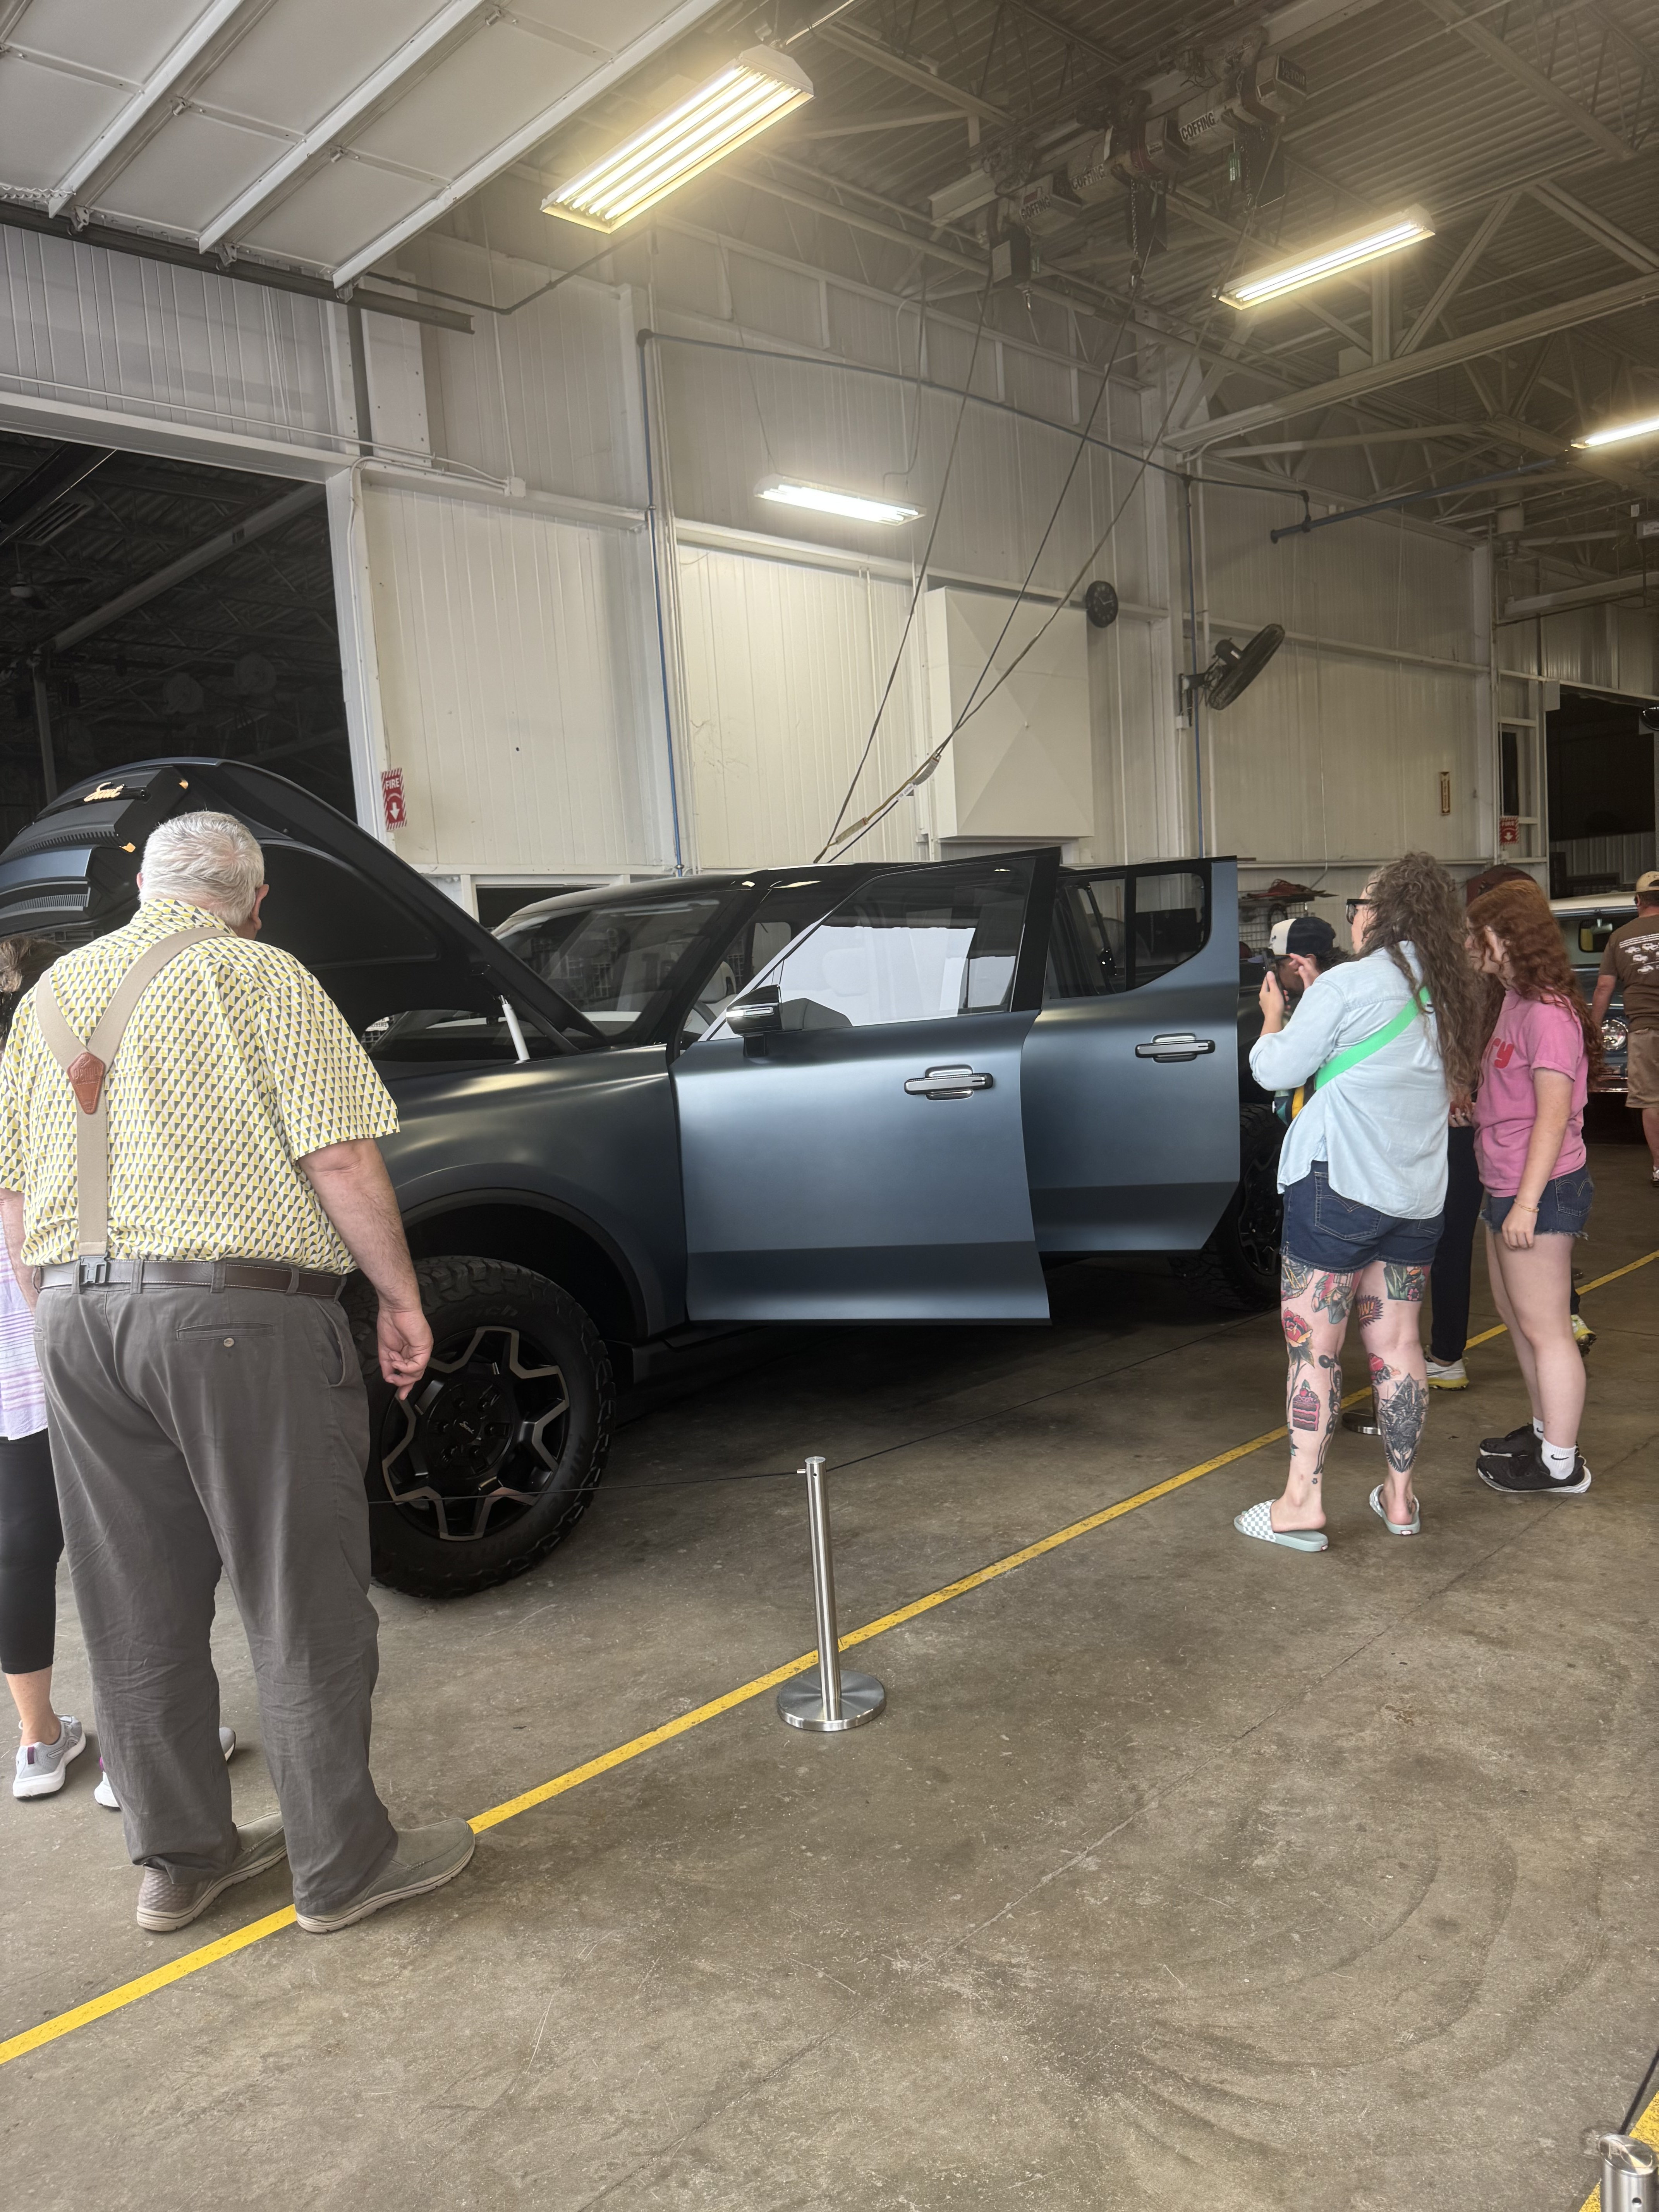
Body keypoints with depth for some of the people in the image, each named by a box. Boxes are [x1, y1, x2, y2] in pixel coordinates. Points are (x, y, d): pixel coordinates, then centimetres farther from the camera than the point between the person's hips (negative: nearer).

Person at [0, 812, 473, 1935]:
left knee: (137, 1611, 15)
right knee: (304, 1599, 5)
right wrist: (401, 1295, -4)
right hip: (235, 1307, -7)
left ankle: (181, 1855, 30)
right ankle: (344, 1863, 16)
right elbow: (341, 1161, -13)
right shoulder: (259, 977, -4)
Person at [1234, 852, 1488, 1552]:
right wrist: (1314, 996, 21)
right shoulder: (1448, 996, 9)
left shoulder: (1350, 985, -13)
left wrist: (1273, 1016, 11)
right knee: (1395, 1344, 14)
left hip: (1338, 1186, -7)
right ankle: (1399, 1499, 23)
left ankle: (1302, 1505, 5)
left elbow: (1275, 1071, -7)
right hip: (1416, 1198, 7)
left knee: (1312, 1346, 1)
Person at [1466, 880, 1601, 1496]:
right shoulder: (1515, 1003, 12)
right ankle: (1545, 1430, 35)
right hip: (1507, 1187, 10)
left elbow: (1553, 1116, -23)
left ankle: (1560, 1466, 10)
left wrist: (1527, 1202, -24)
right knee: (1515, 1316, 20)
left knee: (1544, 1329, -1)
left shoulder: (1548, 1014, -19)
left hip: (1542, 1192, -10)